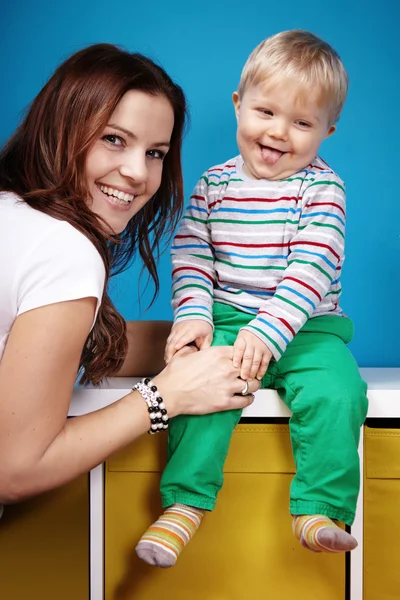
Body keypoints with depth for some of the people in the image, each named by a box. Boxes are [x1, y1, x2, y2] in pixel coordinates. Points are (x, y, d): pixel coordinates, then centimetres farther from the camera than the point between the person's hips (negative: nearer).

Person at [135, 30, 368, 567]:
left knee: (336, 393, -26)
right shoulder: (213, 185, 8)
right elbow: (191, 257, 5)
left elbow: (311, 268, -13)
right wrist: (192, 315, -12)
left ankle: (318, 511, -15)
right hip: (226, 321, 2)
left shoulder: (321, 187, -2)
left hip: (306, 327, -1)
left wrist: (269, 331, -24)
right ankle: (185, 503, -16)